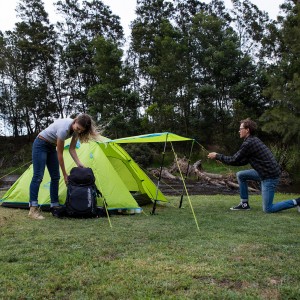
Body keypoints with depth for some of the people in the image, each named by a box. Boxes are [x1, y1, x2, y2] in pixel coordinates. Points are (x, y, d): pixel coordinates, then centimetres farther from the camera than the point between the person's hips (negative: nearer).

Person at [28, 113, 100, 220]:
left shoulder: (76, 130, -12)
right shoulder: (64, 128, -35)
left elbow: (72, 149, -4)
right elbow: (60, 154, -27)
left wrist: (79, 164, -18)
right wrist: (65, 174, -20)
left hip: (51, 147, 8)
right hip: (40, 144, -8)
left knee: (55, 177, 3)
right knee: (38, 176, -14)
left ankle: (54, 206, 8)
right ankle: (33, 209, -14)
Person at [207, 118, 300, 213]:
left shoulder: (249, 143, -18)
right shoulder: (254, 140, 12)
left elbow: (234, 160, -14)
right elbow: (243, 161, 15)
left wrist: (217, 156, -3)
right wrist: (222, 158, 12)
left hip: (270, 176, -9)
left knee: (267, 209, -3)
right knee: (240, 175, 12)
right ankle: (244, 204, 17)